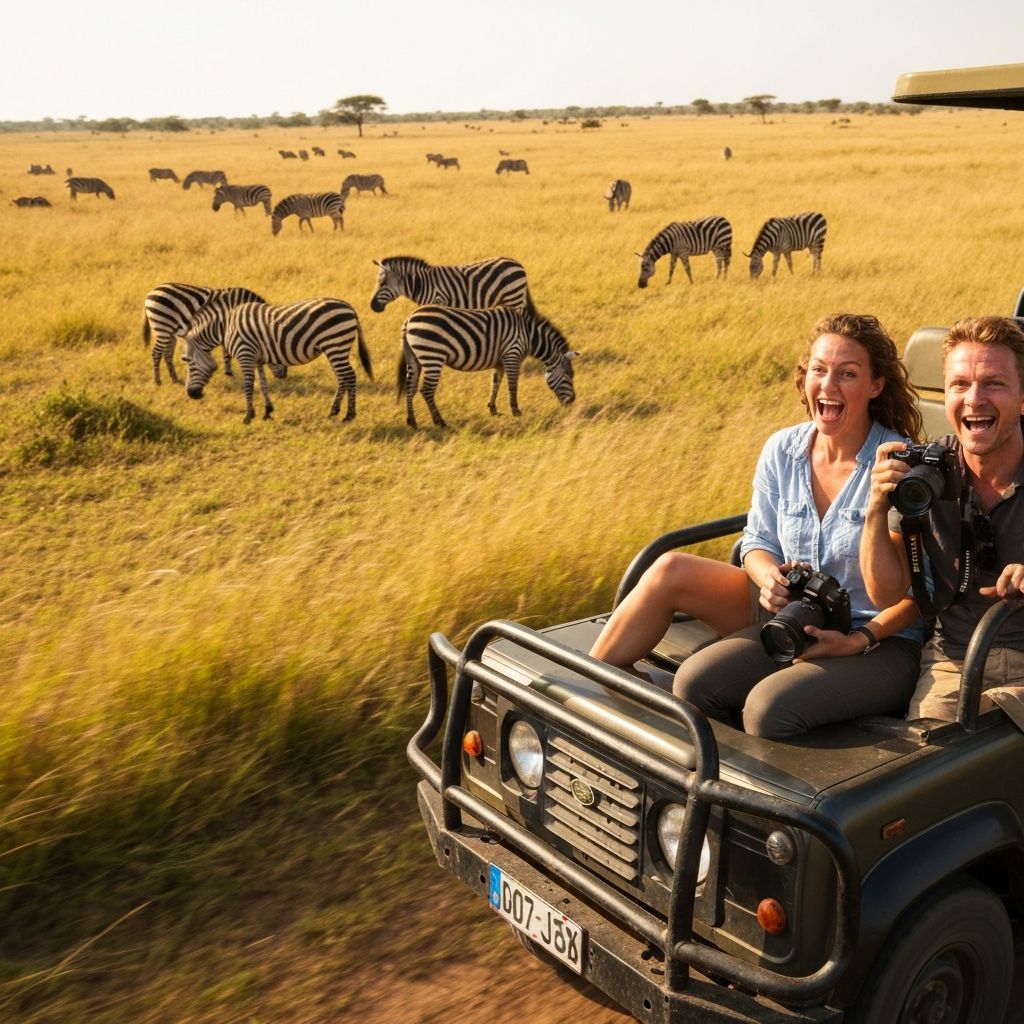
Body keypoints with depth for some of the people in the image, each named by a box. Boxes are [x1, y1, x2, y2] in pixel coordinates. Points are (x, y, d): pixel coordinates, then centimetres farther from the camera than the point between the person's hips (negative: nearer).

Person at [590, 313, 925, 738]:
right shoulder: (781, 451, 1)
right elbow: (758, 542, 10)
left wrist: (860, 639, -24)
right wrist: (770, 576, -13)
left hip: (883, 641, -5)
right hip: (793, 620, 5)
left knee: (769, 706, -32)